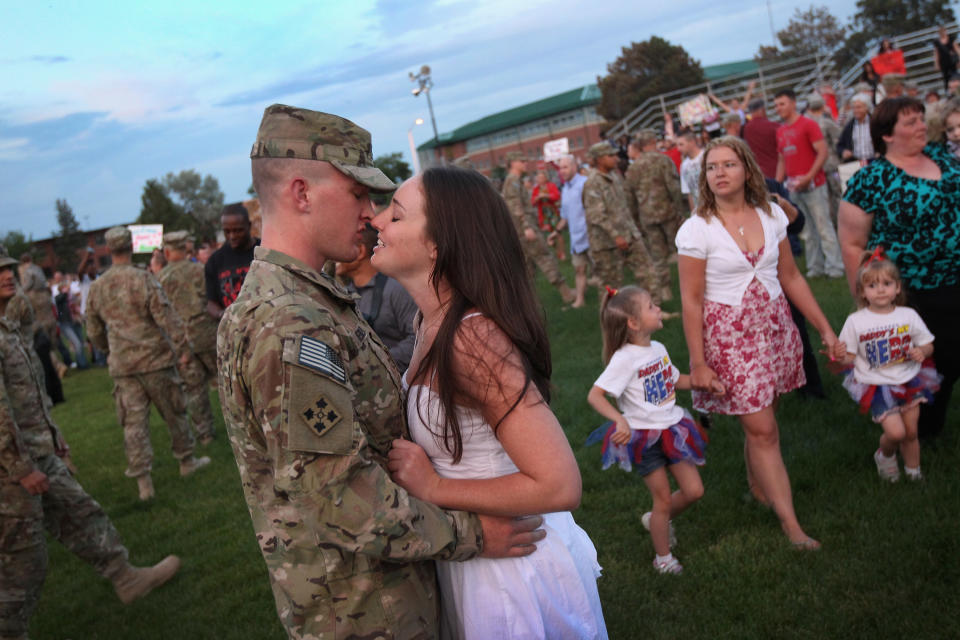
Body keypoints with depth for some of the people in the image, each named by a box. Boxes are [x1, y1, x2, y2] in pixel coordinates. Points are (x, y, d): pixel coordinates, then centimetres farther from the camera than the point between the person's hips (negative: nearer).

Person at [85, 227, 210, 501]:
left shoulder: (96, 287, 4)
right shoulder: (143, 279, -12)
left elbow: (94, 331, 14)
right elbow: (167, 317, -15)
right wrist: (184, 348, -8)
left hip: (122, 366, 4)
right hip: (154, 359, -4)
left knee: (133, 423, 5)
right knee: (174, 413, 13)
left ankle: (144, 482, 4)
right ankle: (186, 461, 27)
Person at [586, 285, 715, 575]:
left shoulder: (658, 349, 2)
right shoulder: (624, 359, -21)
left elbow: (676, 379, 20)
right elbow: (595, 395, -25)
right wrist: (619, 420, -39)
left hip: (672, 428, 7)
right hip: (643, 437, -7)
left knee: (694, 490, 7)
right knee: (664, 499, 4)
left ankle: (657, 520, 35)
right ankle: (663, 558, 25)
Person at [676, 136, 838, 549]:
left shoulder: (771, 215, 2)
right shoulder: (697, 229, -11)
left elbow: (791, 278, 11)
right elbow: (691, 302, -10)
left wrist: (825, 328, 10)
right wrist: (698, 363, -11)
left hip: (774, 327, 4)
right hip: (728, 336, -4)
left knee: (759, 420, 10)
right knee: (762, 430, -3)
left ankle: (757, 485, 37)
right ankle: (790, 523, 7)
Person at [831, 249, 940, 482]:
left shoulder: (908, 316, -3)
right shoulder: (855, 321, -10)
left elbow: (928, 345, 8)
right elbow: (850, 358, -4)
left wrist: (922, 352, -14)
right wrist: (840, 356, -26)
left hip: (908, 381, 3)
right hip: (877, 385, -3)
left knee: (911, 432, 9)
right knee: (895, 432, -14)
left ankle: (914, 472, 35)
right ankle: (885, 455, 21)